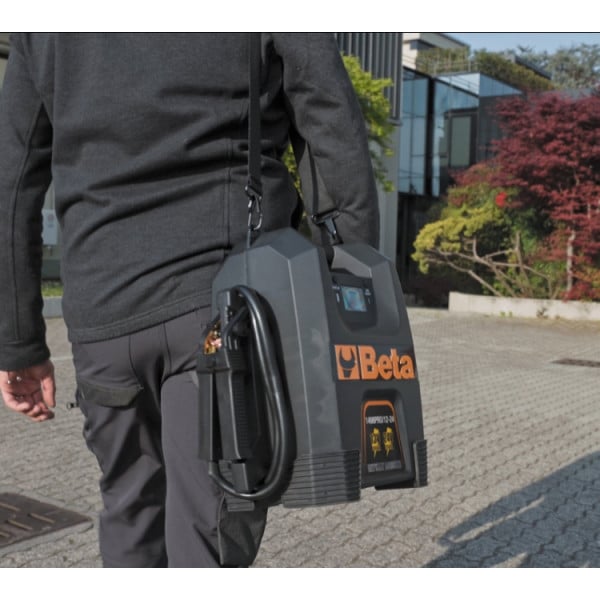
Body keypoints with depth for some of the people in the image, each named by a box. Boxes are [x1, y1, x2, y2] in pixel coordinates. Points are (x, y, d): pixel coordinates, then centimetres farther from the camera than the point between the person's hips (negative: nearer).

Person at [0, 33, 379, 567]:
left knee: (131, 511, 20)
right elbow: (339, 136, -1)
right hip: (230, 299, -3)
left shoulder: (44, 31, 14)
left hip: (103, 311, 3)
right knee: (206, 543, -1)